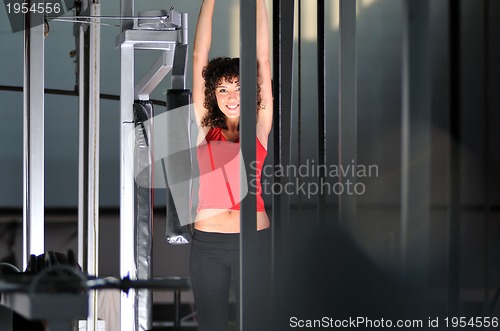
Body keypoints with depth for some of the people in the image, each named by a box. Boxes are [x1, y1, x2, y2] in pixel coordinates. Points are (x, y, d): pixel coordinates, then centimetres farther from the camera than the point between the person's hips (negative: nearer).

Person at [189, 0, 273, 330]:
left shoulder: (259, 129, 8)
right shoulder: (205, 130, 9)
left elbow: (263, 60, 6)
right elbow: (200, 58, 7)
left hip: (255, 241, -1)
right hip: (208, 244, 1)